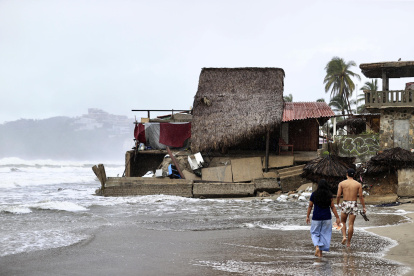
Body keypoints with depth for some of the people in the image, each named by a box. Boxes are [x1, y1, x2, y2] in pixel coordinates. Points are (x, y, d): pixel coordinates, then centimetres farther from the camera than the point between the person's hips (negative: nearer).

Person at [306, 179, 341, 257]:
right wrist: (337, 217, 1)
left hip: (316, 217, 0)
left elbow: (310, 206, 1)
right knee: (325, 234, 10)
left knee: (315, 233, 13)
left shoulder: (314, 194, -4)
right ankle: (320, 252, 10)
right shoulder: (329, 195, -4)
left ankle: (317, 247, -11)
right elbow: (332, 207, -4)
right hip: (327, 217, 1)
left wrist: (307, 216, 11)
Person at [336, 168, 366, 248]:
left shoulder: (341, 183, 0)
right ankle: (348, 243, 6)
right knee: (351, 224, 4)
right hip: (354, 204, 0)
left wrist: (337, 204, 14)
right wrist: (364, 207, 5)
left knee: (343, 222, 17)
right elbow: (361, 197, -2)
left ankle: (344, 236, -4)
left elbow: (338, 196, -3)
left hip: (345, 203, 0)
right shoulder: (358, 184, 1)